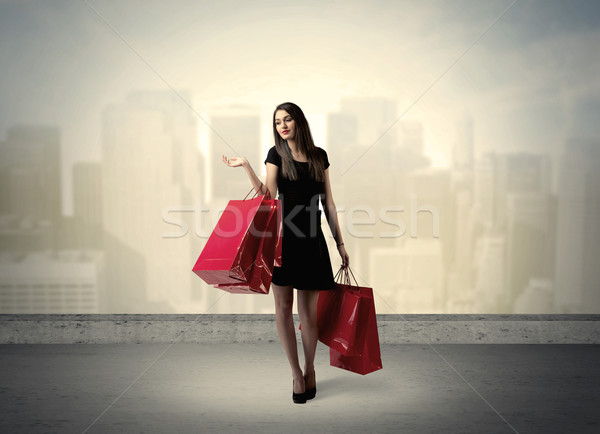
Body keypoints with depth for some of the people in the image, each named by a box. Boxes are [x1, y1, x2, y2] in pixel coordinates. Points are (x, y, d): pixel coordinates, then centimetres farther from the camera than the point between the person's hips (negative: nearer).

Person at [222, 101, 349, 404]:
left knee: (308, 312, 4)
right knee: (283, 307, 4)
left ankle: (309, 369, 26)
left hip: (312, 240, 1)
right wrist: (246, 166, -19)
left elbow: (328, 203, 11)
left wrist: (340, 243, 10)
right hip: (283, 238, -1)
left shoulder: (319, 156, 9)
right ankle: (296, 373, 19)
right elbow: (267, 197, -10)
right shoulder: (276, 155, 3)